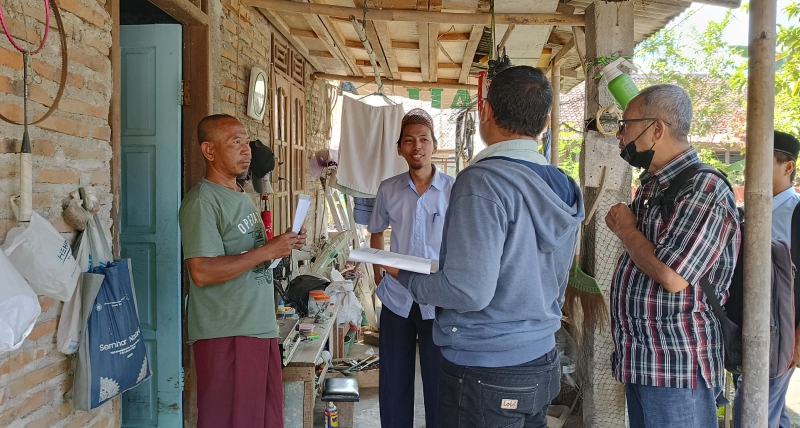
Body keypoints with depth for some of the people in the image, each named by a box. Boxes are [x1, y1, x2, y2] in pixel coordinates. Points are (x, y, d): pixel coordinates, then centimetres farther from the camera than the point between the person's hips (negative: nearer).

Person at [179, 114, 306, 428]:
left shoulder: (243, 198, 16)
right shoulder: (202, 201, -12)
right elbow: (202, 272, -22)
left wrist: (283, 246, 6)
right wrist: (268, 251, -21)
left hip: (262, 328, 9)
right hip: (226, 334, -9)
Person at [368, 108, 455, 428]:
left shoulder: (454, 189, -6)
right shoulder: (388, 189, 2)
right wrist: (378, 278, 10)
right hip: (396, 299, 3)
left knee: (438, 383, 9)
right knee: (393, 382, 13)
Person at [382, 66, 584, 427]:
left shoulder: (484, 181, -22)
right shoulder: (560, 187, 3)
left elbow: (468, 290, -25)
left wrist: (407, 277, -9)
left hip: (485, 377, -7)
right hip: (543, 366, 8)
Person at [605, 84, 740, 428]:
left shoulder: (704, 189, -18)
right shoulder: (651, 185, 12)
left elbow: (672, 276, -26)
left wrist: (627, 230, -12)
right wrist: (622, 227, 3)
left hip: (678, 366, -9)